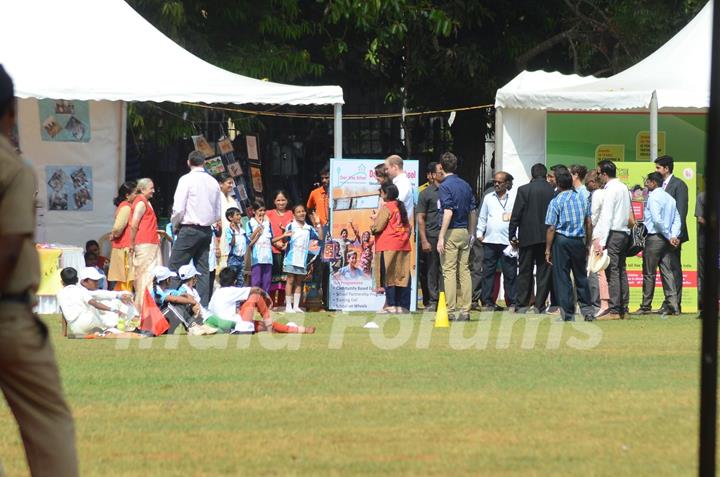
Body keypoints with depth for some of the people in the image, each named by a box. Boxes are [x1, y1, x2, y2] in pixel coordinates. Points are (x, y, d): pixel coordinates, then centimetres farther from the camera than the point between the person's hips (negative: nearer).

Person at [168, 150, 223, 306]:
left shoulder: (186, 180, -8)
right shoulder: (214, 182, 9)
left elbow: (178, 208, -11)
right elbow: (218, 213, 12)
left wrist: (175, 225, 3)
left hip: (189, 228, -6)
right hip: (207, 230, 6)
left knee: (175, 268, -5)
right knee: (203, 269, 7)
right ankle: (202, 305, 3)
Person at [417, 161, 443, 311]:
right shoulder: (426, 193, 0)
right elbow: (420, 218, -2)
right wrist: (424, 241, -10)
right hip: (432, 236, -4)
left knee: (444, 270, 3)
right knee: (431, 270, -1)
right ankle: (432, 301, 3)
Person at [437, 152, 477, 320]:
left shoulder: (445, 186, -10)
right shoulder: (465, 185, 12)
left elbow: (448, 212, -18)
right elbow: (472, 212, 15)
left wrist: (441, 237, -19)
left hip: (451, 232, -7)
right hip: (464, 232, 7)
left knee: (449, 271, -5)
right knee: (464, 271, 6)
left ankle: (451, 310, -8)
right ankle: (465, 310, 6)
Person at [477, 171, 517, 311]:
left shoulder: (514, 198, 4)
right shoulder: (488, 198, 14)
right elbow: (482, 218, 18)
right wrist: (479, 233, 7)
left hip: (507, 242, -3)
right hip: (489, 241, 3)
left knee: (510, 273, -1)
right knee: (488, 272, 1)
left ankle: (512, 302, 3)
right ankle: (487, 302, 5)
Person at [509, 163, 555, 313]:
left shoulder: (524, 190, -6)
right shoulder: (553, 191, -2)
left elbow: (516, 214, -6)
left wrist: (512, 235, 2)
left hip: (527, 237, -1)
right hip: (547, 236, 1)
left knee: (525, 272, 6)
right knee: (544, 272, 6)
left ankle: (522, 305, 5)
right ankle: (539, 305, 4)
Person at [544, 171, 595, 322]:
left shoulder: (556, 202, -8)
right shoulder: (582, 199, 5)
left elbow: (551, 228, -9)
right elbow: (589, 223, 8)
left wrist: (548, 250, -4)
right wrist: (588, 244, 17)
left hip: (561, 241, -4)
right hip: (579, 241, 4)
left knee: (562, 278, 1)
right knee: (581, 275, 14)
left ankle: (568, 314, 0)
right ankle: (587, 309, 12)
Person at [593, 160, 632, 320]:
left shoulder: (610, 190, -12)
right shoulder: (624, 188, 14)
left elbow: (606, 218, -17)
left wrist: (601, 241, -18)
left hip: (613, 234, -9)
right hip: (625, 233, 9)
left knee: (612, 272, -9)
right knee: (621, 272, 10)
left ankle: (614, 310, -13)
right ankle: (623, 309, 11)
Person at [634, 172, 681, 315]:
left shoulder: (653, 197, -11)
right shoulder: (670, 198, 13)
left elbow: (657, 220, -19)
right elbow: (677, 219, 7)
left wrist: (669, 236, -11)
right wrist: (674, 236, -4)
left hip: (654, 238, -7)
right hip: (666, 240, 7)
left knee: (649, 274, 1)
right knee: (667, 272, 4)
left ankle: (646, 307, 6)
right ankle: (673, 305, -4)